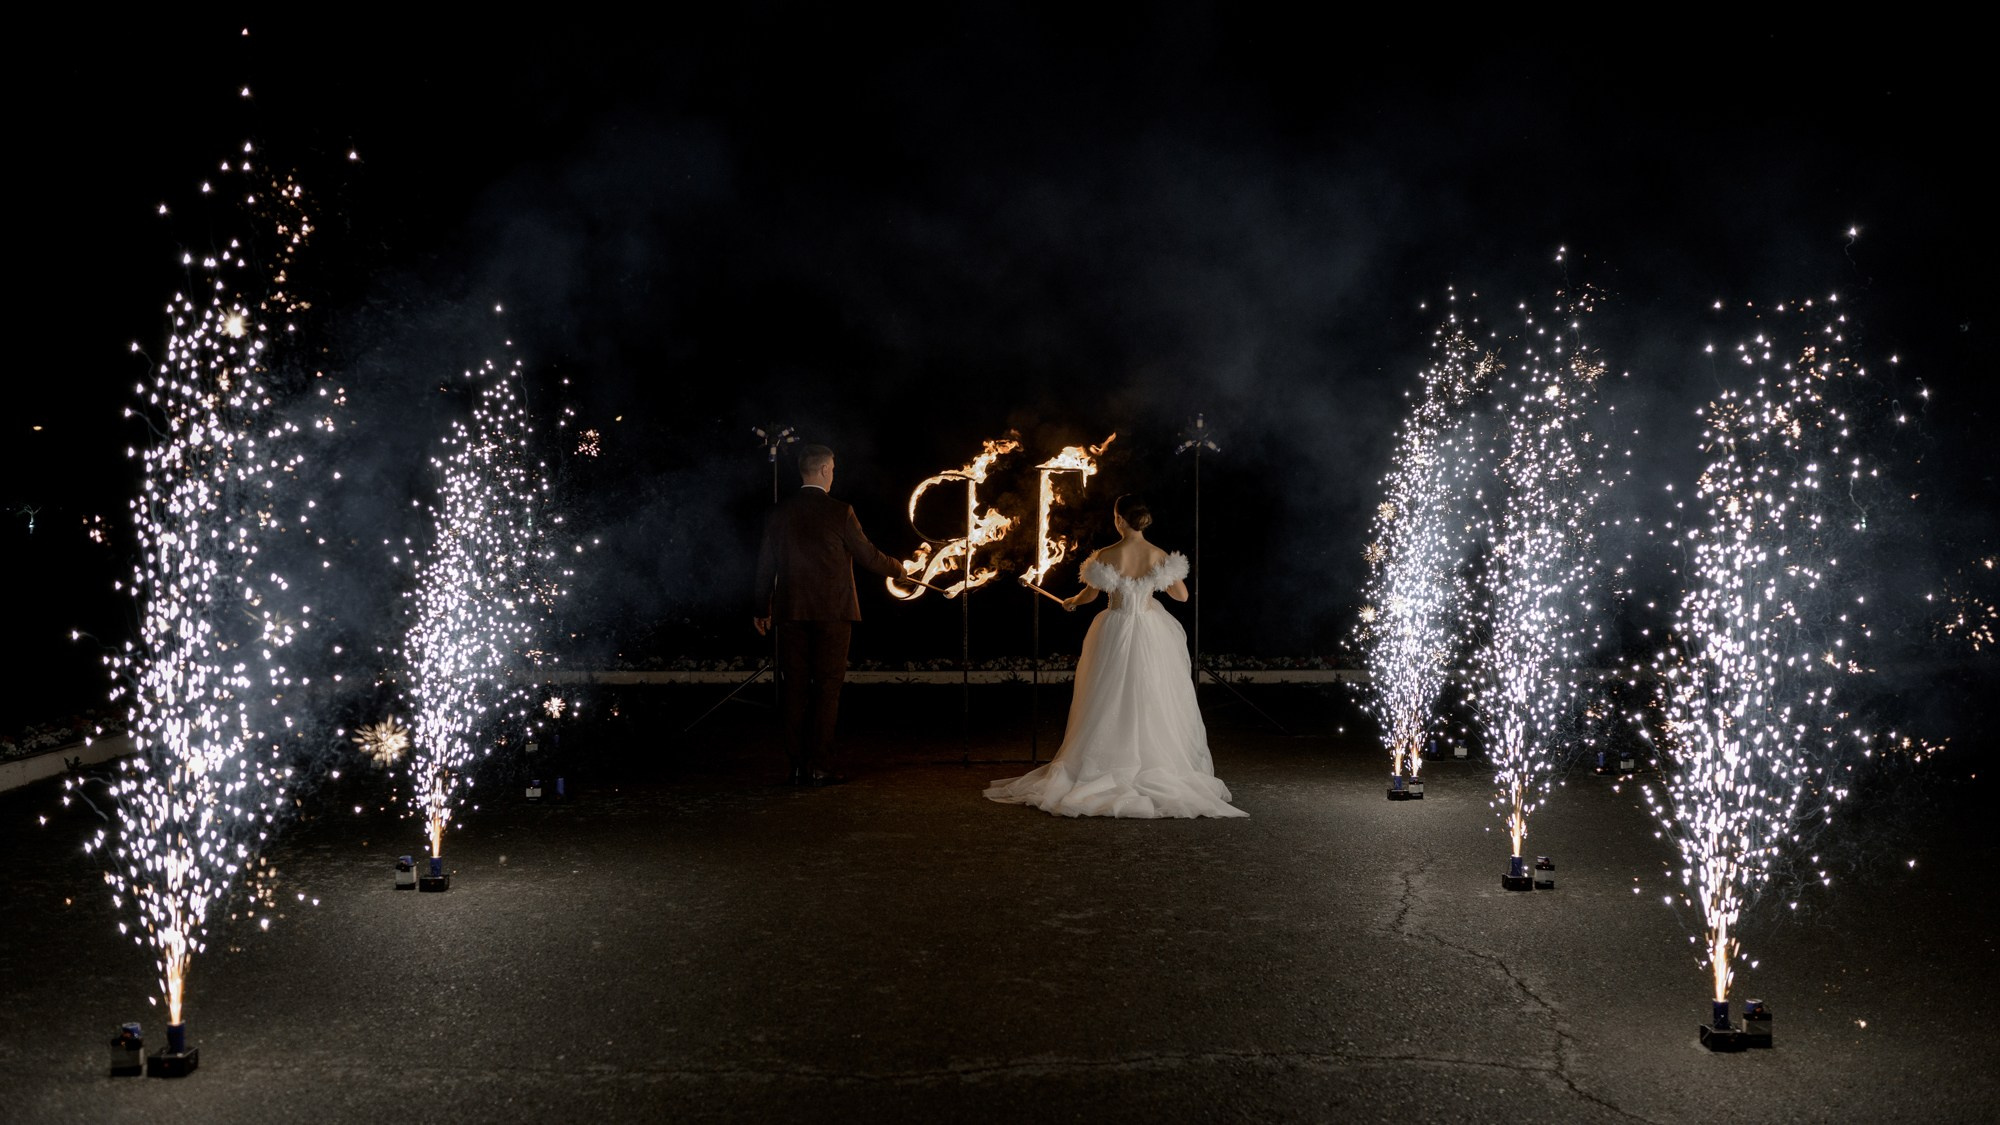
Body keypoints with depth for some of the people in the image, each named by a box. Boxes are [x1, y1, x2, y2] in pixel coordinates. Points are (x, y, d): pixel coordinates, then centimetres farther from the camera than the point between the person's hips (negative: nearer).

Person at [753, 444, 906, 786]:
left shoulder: (779, 513, 4)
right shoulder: (839, 512, -7)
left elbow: (765, 564, 9)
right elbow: (867, 555, -1)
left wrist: (762, 609, 19)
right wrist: (896, 568, 19)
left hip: (791, 614, 4)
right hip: (832, 613, -3)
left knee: (795, 689, 7)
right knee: (827, 688, 1)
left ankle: (799, 766, 9)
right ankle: (821, 767, -1)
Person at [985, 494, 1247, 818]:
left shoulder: (1107, 556, -10)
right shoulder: (1160, 556, -6)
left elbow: (1089, 595, 3)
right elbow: (1182, 596, 2)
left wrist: (1070, 602, 25)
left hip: (1116, 633, -1)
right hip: (1151, 635, 1)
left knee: (1112, 706, 9)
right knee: (1153, 706, 9)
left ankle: (1108, 768, 14)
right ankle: (1158, 769, 11)